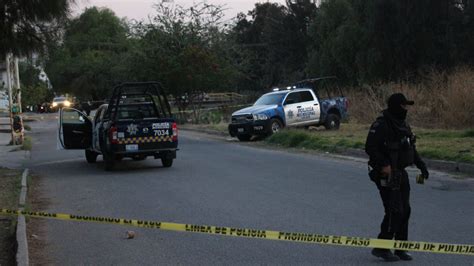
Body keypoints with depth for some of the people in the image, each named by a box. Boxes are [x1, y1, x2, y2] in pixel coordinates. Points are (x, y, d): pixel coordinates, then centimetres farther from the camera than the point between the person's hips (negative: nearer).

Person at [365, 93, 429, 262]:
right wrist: (383, 165, -30)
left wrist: (421, 165, 13)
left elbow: (411, 148, 21)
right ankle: (381, 248, 2)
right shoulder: (381, 125, -16)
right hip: (386, 176, -9)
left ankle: (400, 249, 20)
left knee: (405, 211, 10)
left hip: (401, 174, 9)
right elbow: (370, 148, -22)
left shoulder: (403, 124, 13)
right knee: (394, 212, -10)